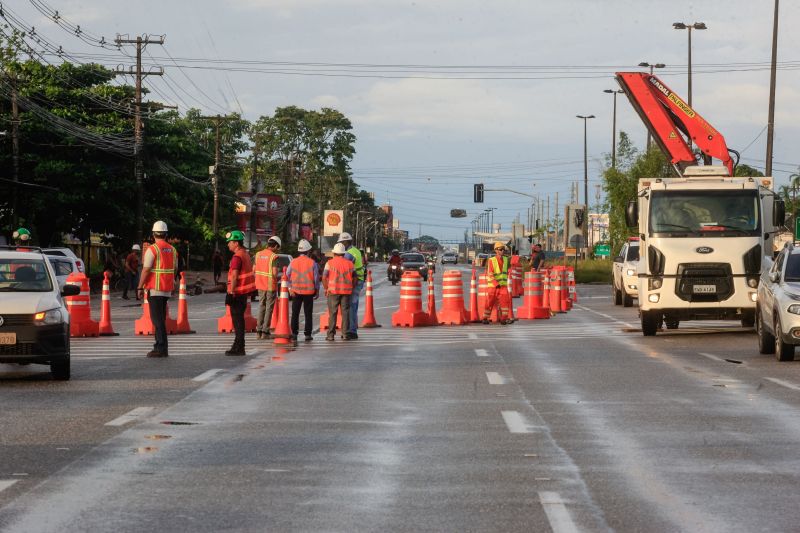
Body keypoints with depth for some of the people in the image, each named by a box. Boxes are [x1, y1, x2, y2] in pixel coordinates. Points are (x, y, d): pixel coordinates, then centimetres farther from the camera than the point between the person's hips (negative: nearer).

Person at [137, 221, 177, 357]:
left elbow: (146, 270, -15)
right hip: (167, 289, 7)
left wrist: (140, 287, -9)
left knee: (157, 319, -6)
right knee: (161, 318, 16)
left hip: (155, 289, -7)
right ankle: (159, 345, 21)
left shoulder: (152, 249, -11)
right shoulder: (172, 250, 10)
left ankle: (162, 349, -11)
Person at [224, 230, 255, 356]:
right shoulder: (245, 254, 14)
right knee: (239, 319, 15)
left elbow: (234, 276, -21)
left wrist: (231, 292, -21)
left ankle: (238, 348, -5)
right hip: (244, 292, 10)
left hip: (237, 292, -10)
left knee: (237, 320, -6)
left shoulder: (237, 257, -17)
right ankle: (239, 347, 20)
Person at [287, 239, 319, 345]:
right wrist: (317, 291, 6)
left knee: (295, 313, 6)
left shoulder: (293, 262, -1)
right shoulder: (312, 263, -7)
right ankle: (308, 335, 7)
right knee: (308, 314, 7)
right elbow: (316, 278, -4)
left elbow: (287, 276, 0)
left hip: (296, 291, 1)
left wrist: (290, 288, 2)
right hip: (309, 291, -1)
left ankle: (294, 334, 0)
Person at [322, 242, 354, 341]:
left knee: (332, 313, 2)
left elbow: (324, 278, -6)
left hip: (333, 291, -2)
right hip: (346, 291, 2)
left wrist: (326, 289, 5)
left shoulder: (329, 263, -2)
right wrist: (351, 289, 17)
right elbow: (354, 278, 7)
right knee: (345, 312, 5)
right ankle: (346, 334, 3)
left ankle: (331, 334, 1)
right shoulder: (349, 264, 6)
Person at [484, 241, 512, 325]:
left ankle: (504, 318, -8)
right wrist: (496, 284, -22)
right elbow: (490, 274, -15)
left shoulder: (506, 259, 7)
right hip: (492, 286, -4)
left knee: (505, 301, -11)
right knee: (490, 302, 4)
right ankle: (485, 318, 19)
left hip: (503, 285, 4)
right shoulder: (491, 260, -9)